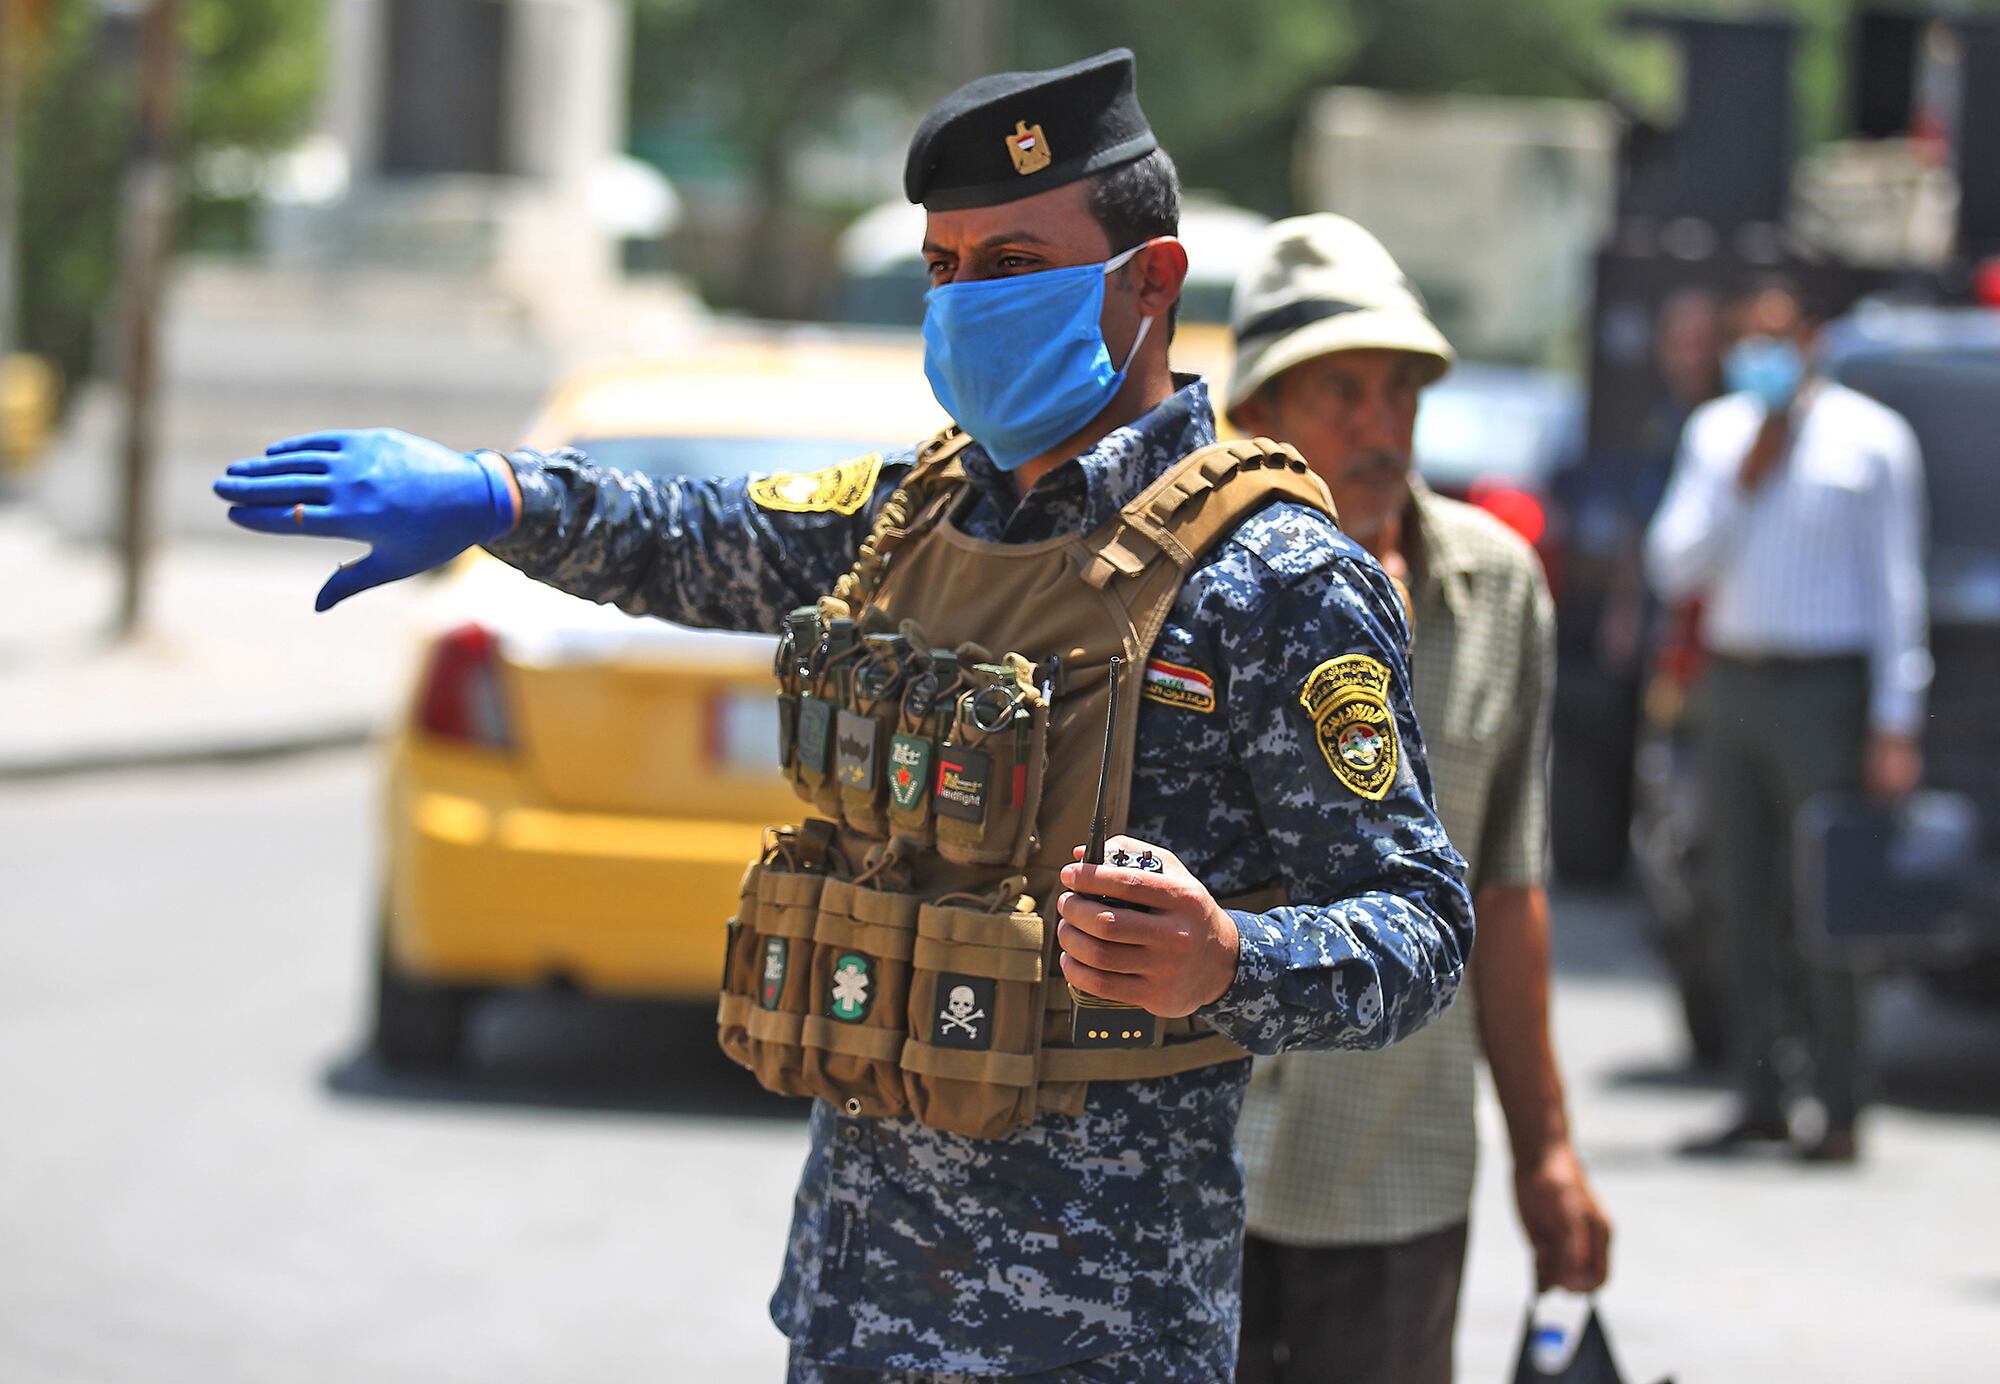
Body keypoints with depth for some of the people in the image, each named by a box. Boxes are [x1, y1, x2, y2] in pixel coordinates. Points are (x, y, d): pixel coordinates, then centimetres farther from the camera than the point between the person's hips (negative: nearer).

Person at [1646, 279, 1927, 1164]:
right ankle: (1759, 1102, 9)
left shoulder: (1872, 438, 0)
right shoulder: (1715, 432, 14)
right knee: (1745, 906, 4)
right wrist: (1742, 483, -5)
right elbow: (1673, 568, 8)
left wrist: (1895, 722, -8)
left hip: (1823, 691, -5)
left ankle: (1839, 1113, -4)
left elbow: (1897, 586, -2)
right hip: (1731, 685, 5)